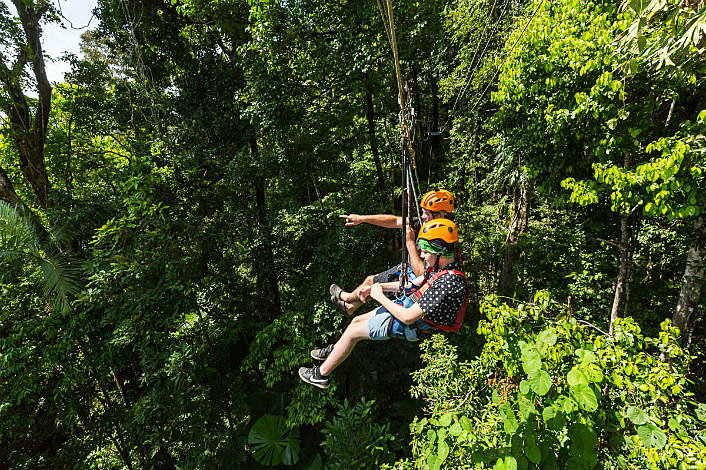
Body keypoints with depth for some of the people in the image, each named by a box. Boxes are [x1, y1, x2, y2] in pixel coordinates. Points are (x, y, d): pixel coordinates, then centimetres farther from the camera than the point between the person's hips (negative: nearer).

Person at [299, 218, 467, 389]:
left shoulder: (448, 283, -34)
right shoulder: (442, 266, -4)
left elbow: (408, 318, -31)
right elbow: (414, 283, 10)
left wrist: (380, 296, -18)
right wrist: (378, 286, 3)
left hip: (409, 326, -9)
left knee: (352, 332, 0)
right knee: (356, 320, 17)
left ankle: (321, 374, 21)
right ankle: (335, 350, 45)